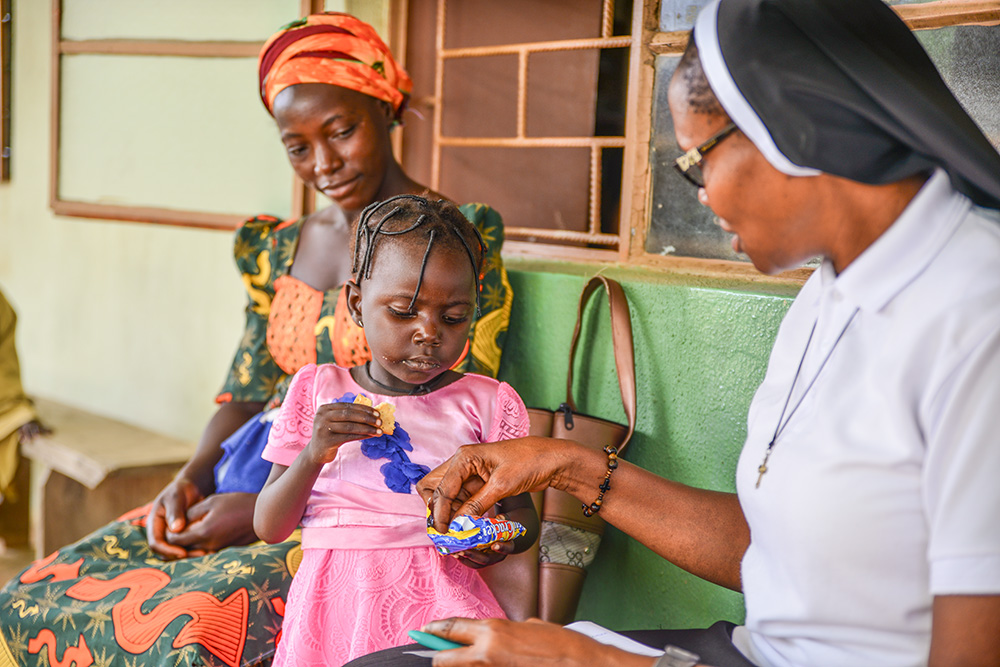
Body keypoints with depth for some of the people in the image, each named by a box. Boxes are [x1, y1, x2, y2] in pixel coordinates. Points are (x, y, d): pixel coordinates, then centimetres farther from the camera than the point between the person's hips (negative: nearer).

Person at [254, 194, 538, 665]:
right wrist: (313, 454, -11)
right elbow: (269, 528, 7)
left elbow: (523, 512, 14)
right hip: (335, 604, 1)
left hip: (438, 604, 0)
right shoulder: (316, 392, 9)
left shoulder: (486, 404, 6)